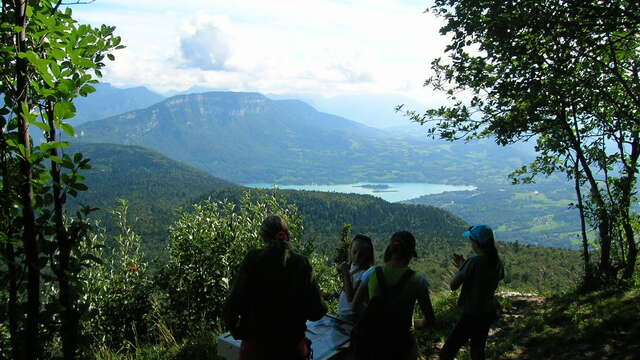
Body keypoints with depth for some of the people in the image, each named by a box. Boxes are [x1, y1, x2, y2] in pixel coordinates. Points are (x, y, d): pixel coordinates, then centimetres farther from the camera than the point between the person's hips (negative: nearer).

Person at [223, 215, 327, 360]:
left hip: (256, 344, -1)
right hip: (292, 346, 1)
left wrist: (236, 330, 1)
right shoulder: (302, 264, -8)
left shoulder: (252, 260, -12)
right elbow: (317, 312, -8)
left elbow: (234, 304, -17)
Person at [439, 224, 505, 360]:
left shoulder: (474, 262, -22)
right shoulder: (497, 262, 1)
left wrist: (460, 267, -2)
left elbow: (453, 285, -17)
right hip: (489, 312, 8)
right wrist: (464, 266, 12)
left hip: (472, 315, -8)